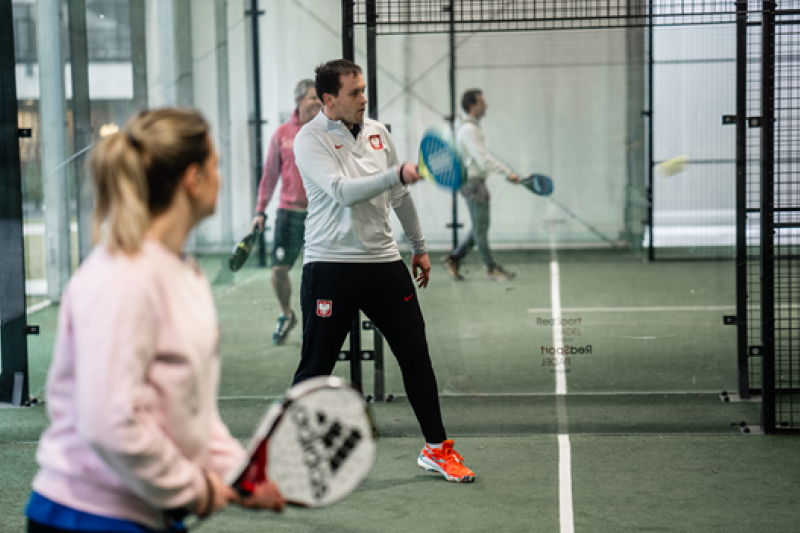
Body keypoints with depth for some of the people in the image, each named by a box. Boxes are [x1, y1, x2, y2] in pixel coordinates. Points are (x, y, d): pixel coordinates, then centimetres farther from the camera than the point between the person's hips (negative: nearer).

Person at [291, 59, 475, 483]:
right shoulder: (310, 139, -9)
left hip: (384, 262, 5)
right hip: (330, 266, -5)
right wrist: (398, 174, -32)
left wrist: (419, 247, 23)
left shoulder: (377, 132, 10)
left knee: (416, 354, 5)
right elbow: (342, 191, -23)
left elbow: (399, 195, 20)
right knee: (316, 365, -1)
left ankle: (436, 448, 18)